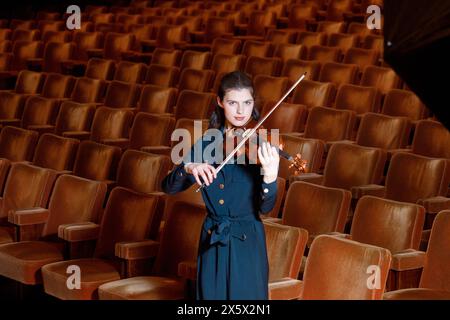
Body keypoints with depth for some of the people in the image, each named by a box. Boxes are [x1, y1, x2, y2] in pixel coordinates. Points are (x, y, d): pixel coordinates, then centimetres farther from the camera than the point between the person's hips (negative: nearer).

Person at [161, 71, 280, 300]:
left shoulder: (259, 144, -7)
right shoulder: (206, 144, 2)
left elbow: (265, 207, -14)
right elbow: (168, 187, -4)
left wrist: (270, 175, -33)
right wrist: (188, 168, -24)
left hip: (247, 244, -3)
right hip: (212, 243, 3)